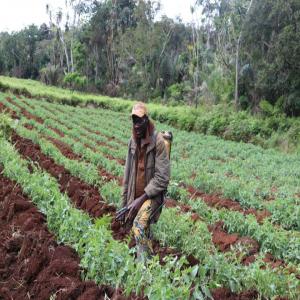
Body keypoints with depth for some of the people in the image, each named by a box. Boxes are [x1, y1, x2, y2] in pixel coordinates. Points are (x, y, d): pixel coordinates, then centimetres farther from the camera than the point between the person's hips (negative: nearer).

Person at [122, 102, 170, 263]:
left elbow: (162, 177, -18)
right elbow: (128, 173, 11)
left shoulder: (158, 141, -16)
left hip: (151, 195, -6)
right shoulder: (132, 141, 4)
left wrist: (142, 199, -18)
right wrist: (125, 200, 10)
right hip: (135, 196, 7)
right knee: (142, 233, 15)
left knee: (139, 225, -27)